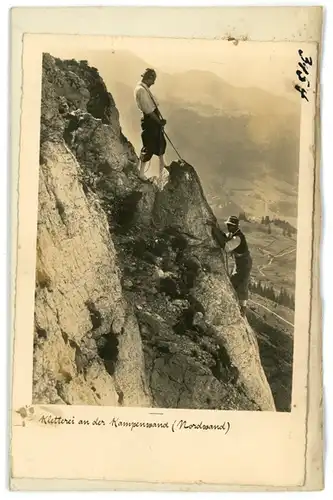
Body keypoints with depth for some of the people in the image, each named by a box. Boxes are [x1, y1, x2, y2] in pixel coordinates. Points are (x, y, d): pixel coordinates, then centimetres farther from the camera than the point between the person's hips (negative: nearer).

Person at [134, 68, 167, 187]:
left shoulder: (144, 88, 11)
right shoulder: (141, 90, -21)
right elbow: (148, 110, -23)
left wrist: (159, 119, 6)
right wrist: (159, 121, -15)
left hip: (154, 120, 10)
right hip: (150, 122, -10)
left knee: (161, 142, 24)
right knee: (149, 147, -3)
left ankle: (162, 164, 43)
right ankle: (141, 173, 6)